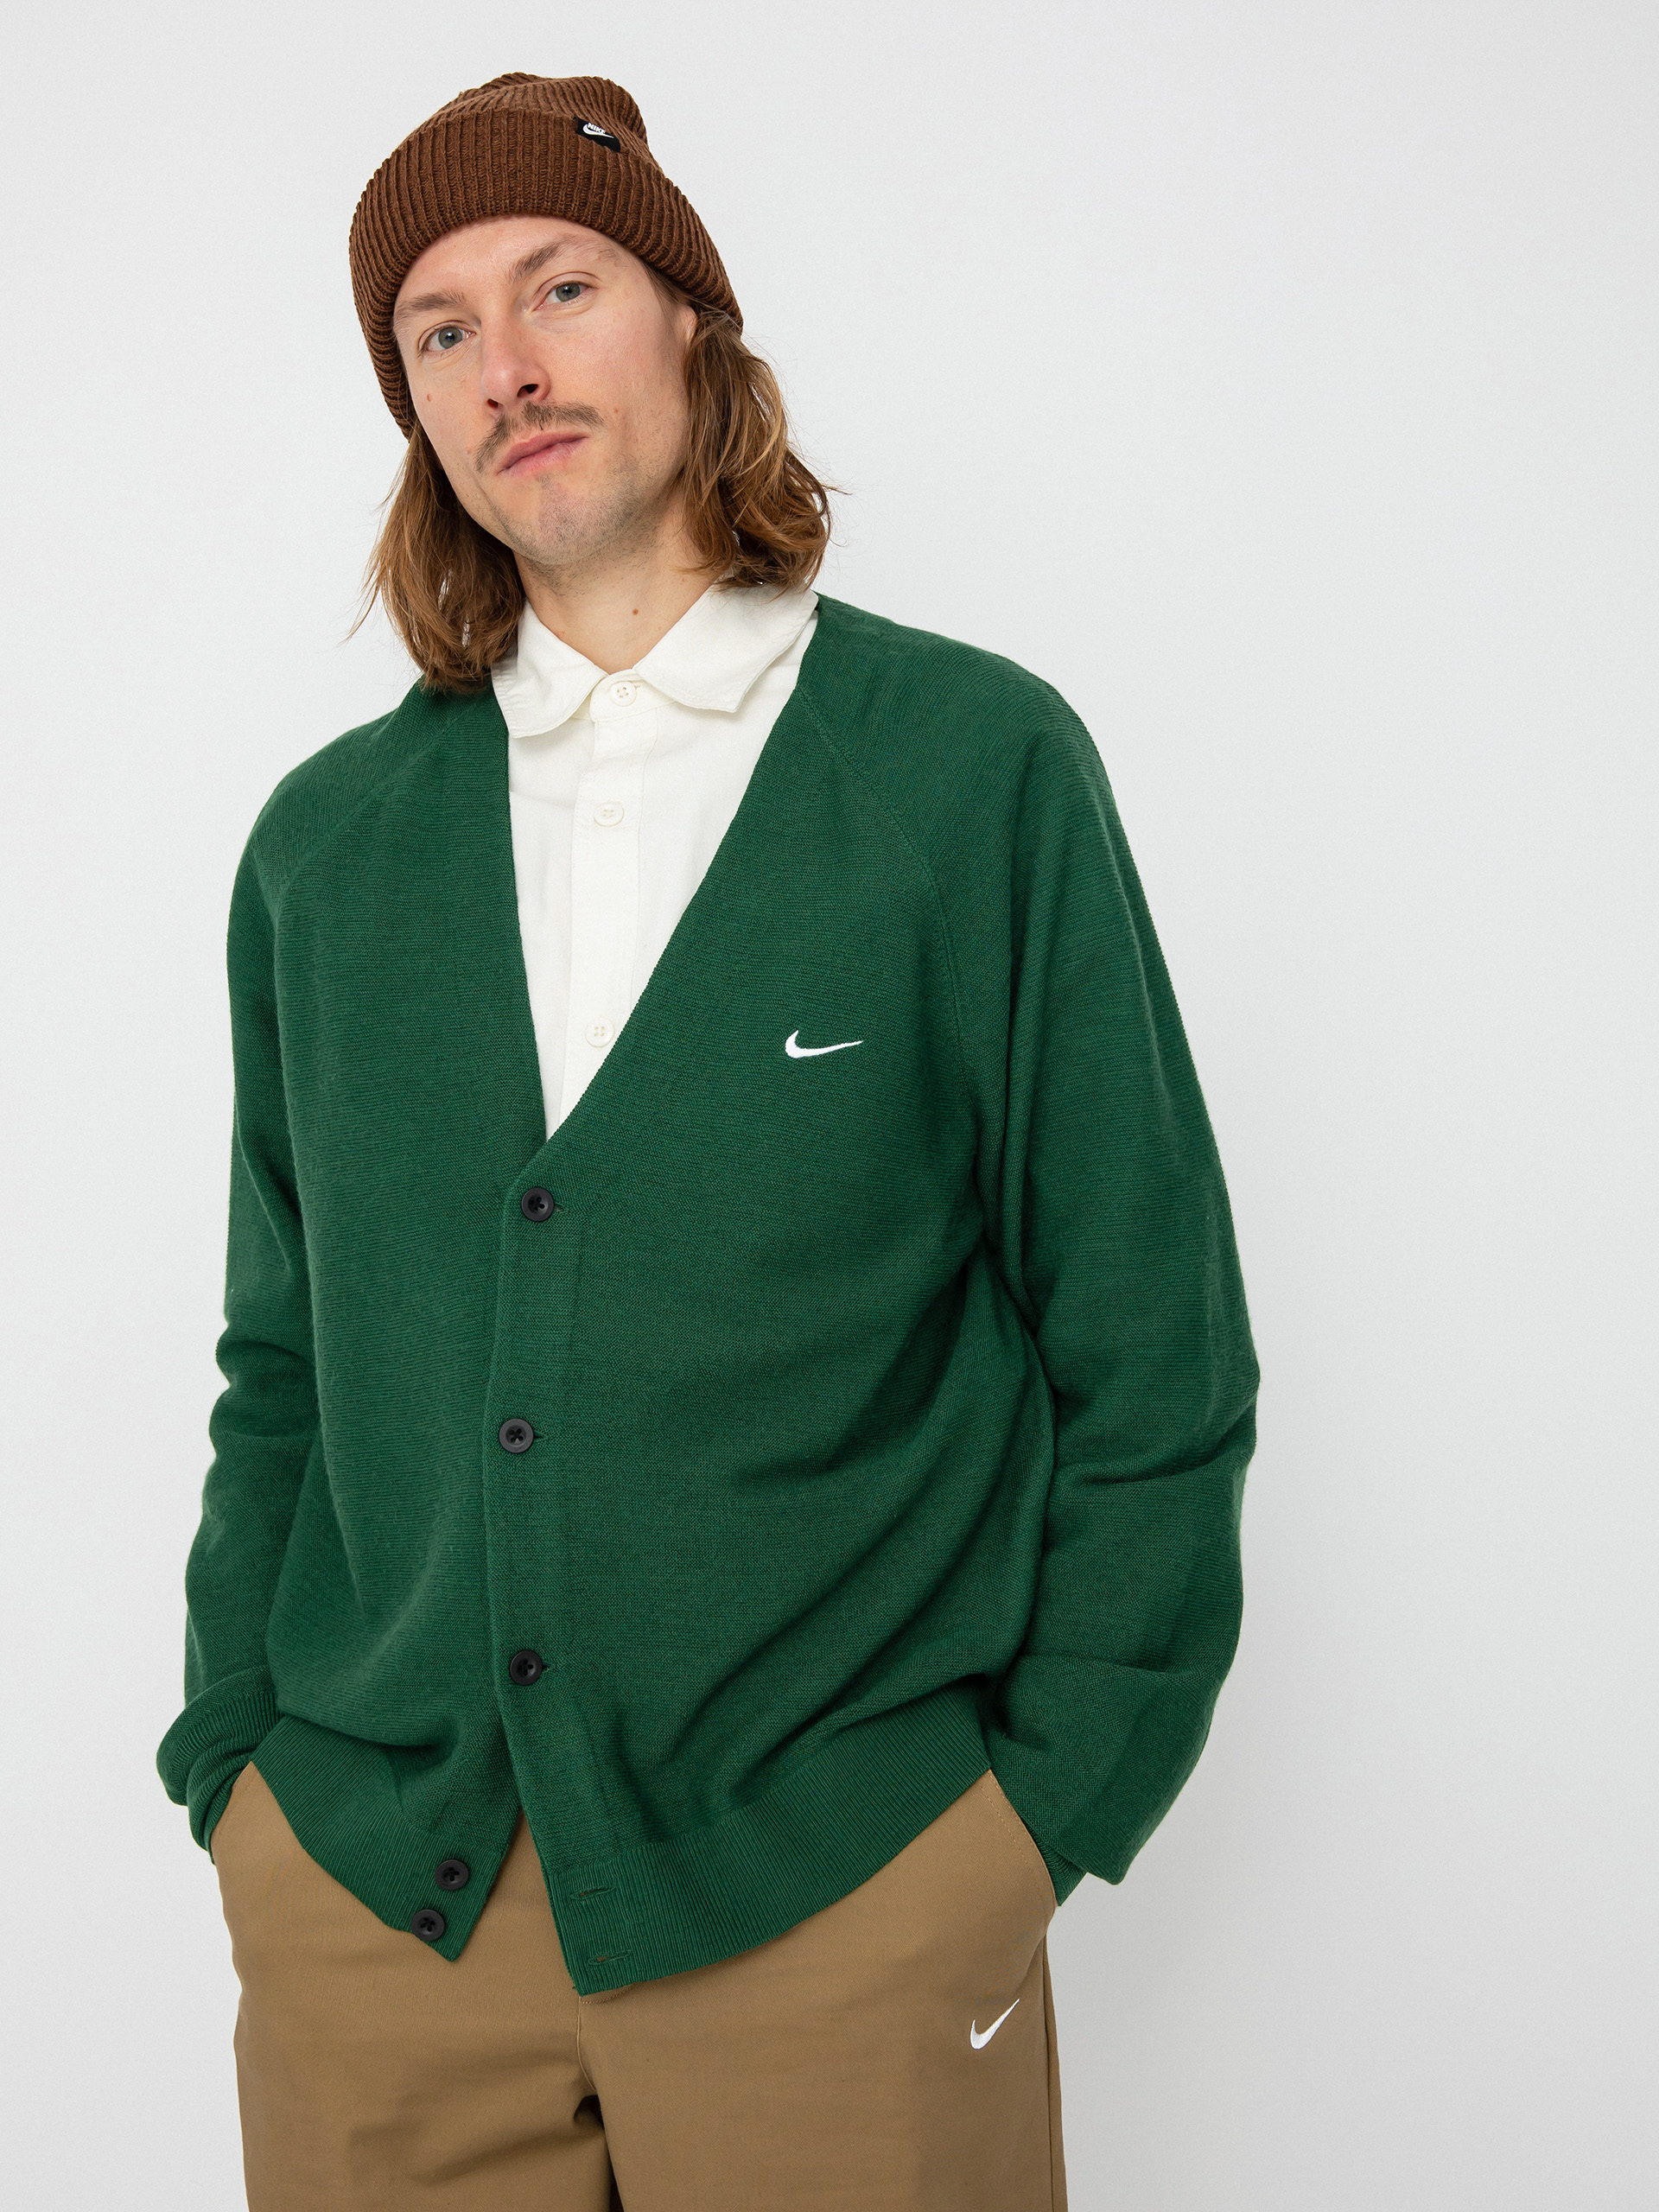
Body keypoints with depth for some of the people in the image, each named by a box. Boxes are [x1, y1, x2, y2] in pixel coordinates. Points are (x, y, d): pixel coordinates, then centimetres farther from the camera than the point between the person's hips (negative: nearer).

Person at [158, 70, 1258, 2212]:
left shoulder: (982, 766, -3)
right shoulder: (326, 841, 7)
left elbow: (1154, 1361, -2)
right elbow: (282, 1365, 13)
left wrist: (1043, 1805, -6)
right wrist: (234, 1761, 6)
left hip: (837, 1887, -2)